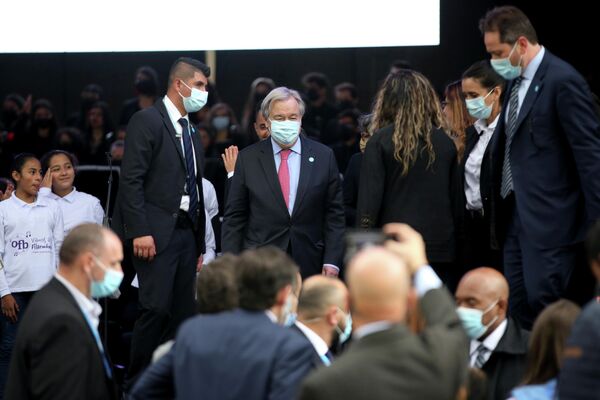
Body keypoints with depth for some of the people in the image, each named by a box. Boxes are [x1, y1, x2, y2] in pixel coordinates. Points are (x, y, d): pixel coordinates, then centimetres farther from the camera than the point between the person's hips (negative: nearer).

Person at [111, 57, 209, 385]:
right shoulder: (147, 121, -5)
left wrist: (199, 245, 17)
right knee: (156, 308, -13)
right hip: (156, 232, -8)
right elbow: (131, 179, -12)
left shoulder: (192, 132, 19)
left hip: (186, 231, 8)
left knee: (182, 313, 4)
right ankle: (137, 383, -3)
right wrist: (140, 231, -20)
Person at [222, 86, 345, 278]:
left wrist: (331, 262, -3)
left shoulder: (323, 156, 4)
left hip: (309, 267, 0)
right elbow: (234, 217, 5)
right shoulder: (248, 159, 4)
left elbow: (334, 214, 5)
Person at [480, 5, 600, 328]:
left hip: (549, 217, -9)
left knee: (541, 301, -11)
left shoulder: (563, 81, -13)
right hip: (517, 216, 9)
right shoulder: (516, 81, 14)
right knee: (519, 307, 8)